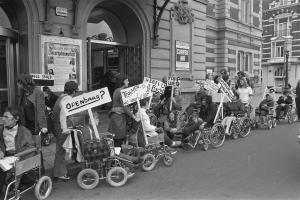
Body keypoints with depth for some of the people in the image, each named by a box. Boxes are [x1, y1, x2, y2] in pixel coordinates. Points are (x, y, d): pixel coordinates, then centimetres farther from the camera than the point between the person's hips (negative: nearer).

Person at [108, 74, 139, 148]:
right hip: (118, 117, -10)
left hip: (116, 116, 10)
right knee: (118, 141, -6)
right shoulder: (121, 92, -13)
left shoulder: (117, 91, 16)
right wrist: (134, 117, -14)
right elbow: (124, 107, -17)